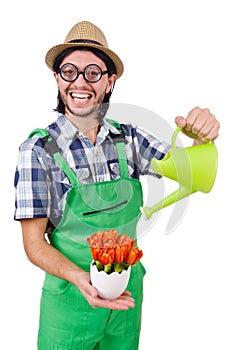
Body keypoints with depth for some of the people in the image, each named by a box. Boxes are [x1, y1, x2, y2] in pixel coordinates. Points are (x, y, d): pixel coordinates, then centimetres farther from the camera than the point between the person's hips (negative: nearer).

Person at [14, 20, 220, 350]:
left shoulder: (128, 138, -4)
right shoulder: (38, 149, -15)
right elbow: (34, 242, -13)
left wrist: (202, 136, -28)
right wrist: (80, 278, -30)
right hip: (71, 298, -3)